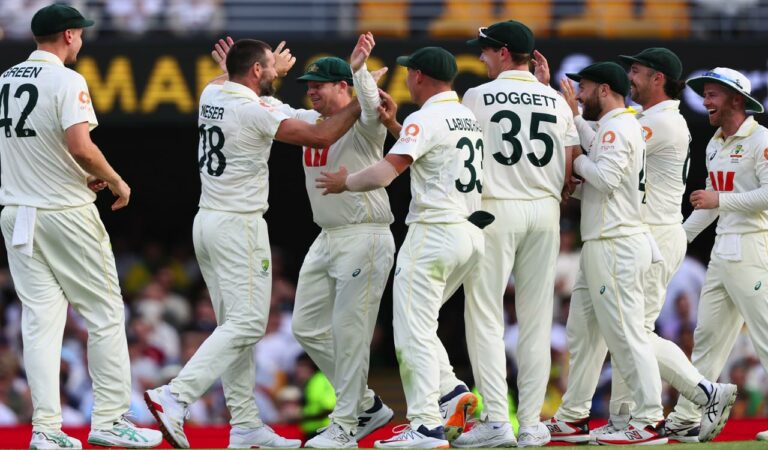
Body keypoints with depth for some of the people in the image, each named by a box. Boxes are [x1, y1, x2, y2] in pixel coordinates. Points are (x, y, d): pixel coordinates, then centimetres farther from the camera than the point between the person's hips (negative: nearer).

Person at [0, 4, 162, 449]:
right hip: (66, 212, -6)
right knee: (105, 315, 4)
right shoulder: (66, 81, -13)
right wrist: (115, 181, -9)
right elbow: (80, 146, -26)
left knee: (40, 321, 5)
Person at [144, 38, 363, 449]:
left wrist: (273, 72, 48)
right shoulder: (254, 112, -16)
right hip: (239, 226, -9)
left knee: (237, 325, 10)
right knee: (247, 323, -10)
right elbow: (319, 137, -19)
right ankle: (174, 397, -22)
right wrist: (358, 105, -6)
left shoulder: (211, 96, 7)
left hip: (207, 222, 9)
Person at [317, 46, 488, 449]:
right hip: (472, 233, 9)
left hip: (433, 233, -9)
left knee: (413, 331, -6)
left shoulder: (426, 118, -11)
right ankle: (450, 391, 10)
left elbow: (386, 171, -20)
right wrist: (393, 126, 25)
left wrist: (346, 182, -4)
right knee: (417, 322, 22)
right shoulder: (468, 117, 16)